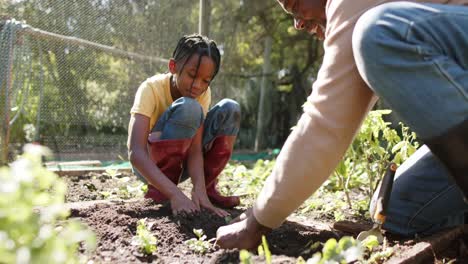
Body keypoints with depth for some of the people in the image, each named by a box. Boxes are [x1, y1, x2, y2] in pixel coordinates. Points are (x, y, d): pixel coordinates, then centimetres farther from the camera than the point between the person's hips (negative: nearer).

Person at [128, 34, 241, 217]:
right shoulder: (151, 89, -26)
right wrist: (175, 194, -49)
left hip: (181, 161, 5)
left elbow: (195, 149, -22)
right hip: (150, 164, -5)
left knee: (229, 109, -15)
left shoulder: (203, 93, -12)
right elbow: (136, 153, -37)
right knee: (187, 108, -32)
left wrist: (199, 189, -40)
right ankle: (158, 190, -19)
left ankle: (208, 188, -8)